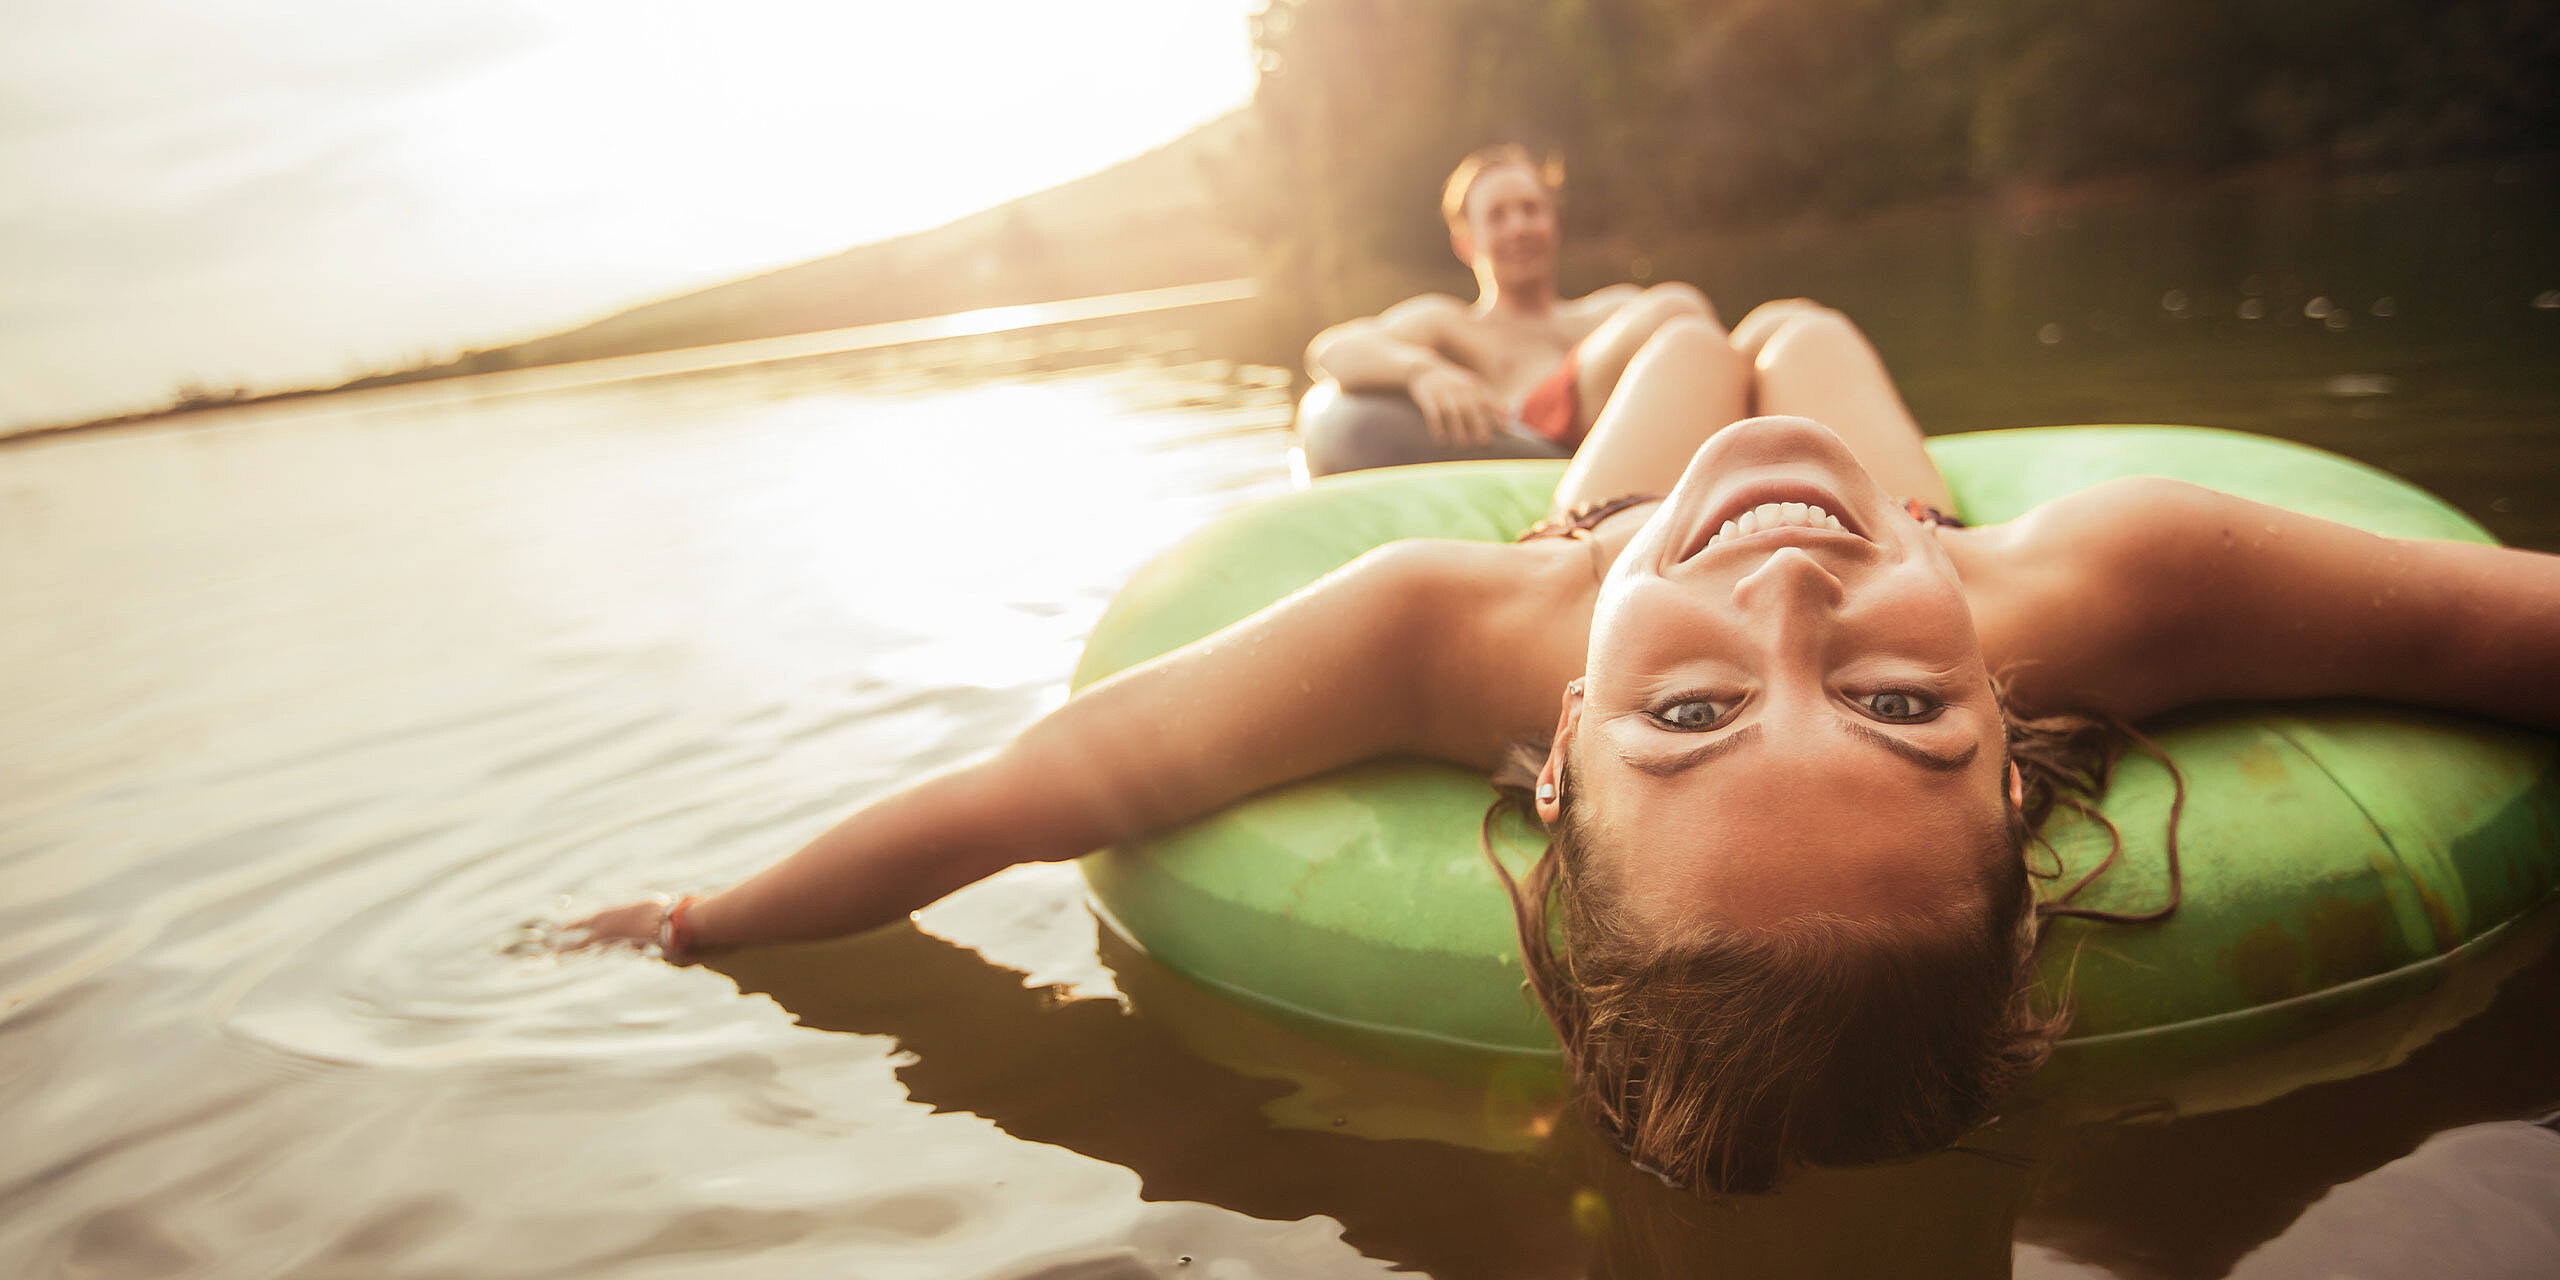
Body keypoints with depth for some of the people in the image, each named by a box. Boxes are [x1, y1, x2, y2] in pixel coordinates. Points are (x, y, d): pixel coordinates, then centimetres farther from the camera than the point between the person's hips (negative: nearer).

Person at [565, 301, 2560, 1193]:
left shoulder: (1442, 634, -54)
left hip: (1594, 538, 0)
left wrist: (698, 919, -28)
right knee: (1806, 320, 35)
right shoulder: (2117, 582, -52)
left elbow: (983, 805, -41)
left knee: (1694, 336, 34)